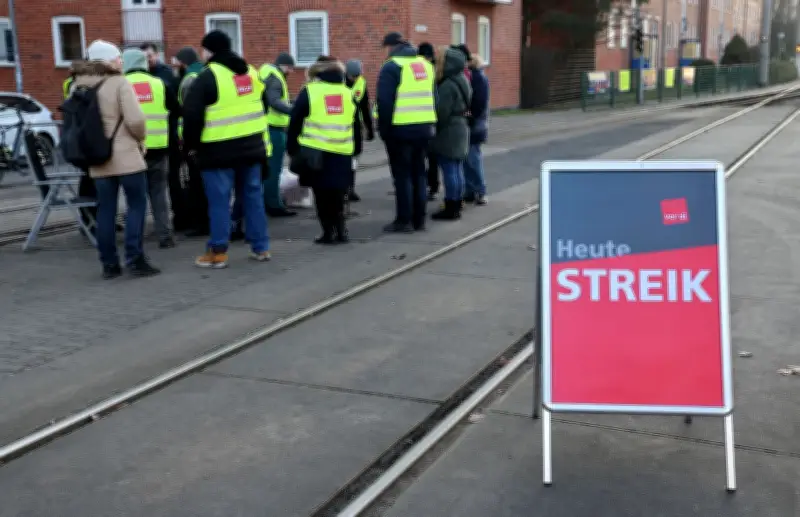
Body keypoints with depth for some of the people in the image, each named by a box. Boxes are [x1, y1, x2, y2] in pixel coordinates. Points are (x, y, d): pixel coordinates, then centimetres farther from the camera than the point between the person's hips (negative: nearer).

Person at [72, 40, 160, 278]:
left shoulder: (77, 86, 9)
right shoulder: (119, 83, -10)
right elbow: (135, 120, -17)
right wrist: (141, 138, 2)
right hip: (125, 155, -6)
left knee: (105, 209, 8)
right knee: (136, 204, 1)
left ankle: (109, 263, 11)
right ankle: (134, 258, -5)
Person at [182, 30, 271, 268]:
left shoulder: (208, 76, -11)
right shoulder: (250, 71, 12)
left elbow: (191, 114, -13)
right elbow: (263, 105, 22)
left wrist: (191, 144, -1)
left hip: (219, 150, -6)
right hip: (251, 146, 6)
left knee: (219, 200, 0)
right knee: (253, 196, 13)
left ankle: (218, 252, 5)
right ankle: (261, 247, 17)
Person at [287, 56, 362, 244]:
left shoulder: (309, 92, 2)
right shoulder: (348, 93, 14)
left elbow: (295, 123, 2)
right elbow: (356, 127, 18)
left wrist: (292, 149, 10)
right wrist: (356, 149, 26)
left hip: (316, 152, -3)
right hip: (342, 153, 3)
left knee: (322, 194, 5)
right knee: (337, 193, 14)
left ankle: (329, 232, 4)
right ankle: (340, 229, 9)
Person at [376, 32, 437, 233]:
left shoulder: (392, 66, -8)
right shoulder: (425, 64, 15)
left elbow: (384, 101, -13)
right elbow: (434, 97, 17)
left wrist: (383, 128, -5)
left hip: (400, 128, -6)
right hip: (425, 127, 7)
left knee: (402, 174, 0)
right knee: (418, 172, 14)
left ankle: (404, 220, 2)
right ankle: (419, 219, 17)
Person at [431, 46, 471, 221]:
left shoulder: (448, 85, -19)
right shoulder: (462, 80, 11)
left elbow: (441, 112, -19)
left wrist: (433, 128, -9)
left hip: (448, 132, -10)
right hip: (461, 128, 10)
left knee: (449, 169, -5)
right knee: (457, 168, 14)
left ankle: (451, 209, -2)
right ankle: (456, 205, 22)